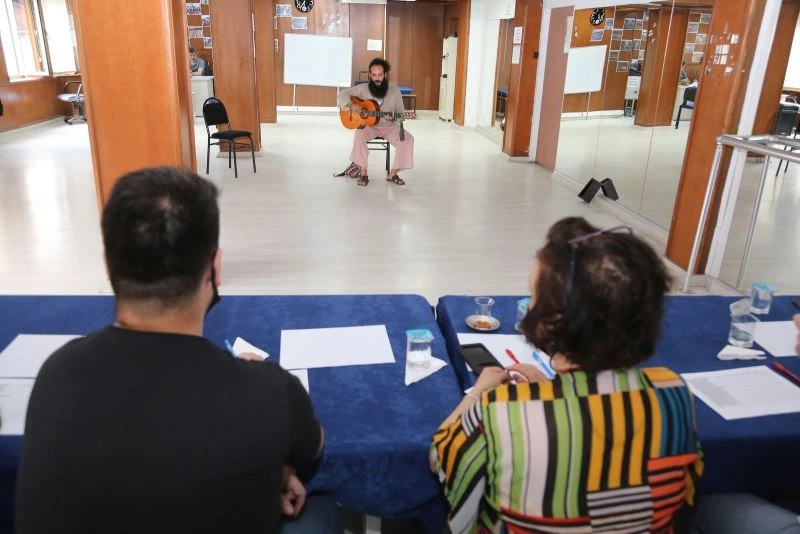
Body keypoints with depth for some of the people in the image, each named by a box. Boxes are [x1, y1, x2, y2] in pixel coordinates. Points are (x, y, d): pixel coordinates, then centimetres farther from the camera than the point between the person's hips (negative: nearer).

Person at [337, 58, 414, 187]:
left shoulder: (395, 90, -5)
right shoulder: (363, 88, -7)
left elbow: (401, 112, 0)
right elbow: (343, 93, -2)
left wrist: (393, 118, -23)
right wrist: (351, 105, -21)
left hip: (389, 126, 1)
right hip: (368, 125, -1)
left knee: (408, 139, -23)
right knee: (359, 136, -34)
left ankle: (393, 174, -13)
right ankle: (363, 173, -21)